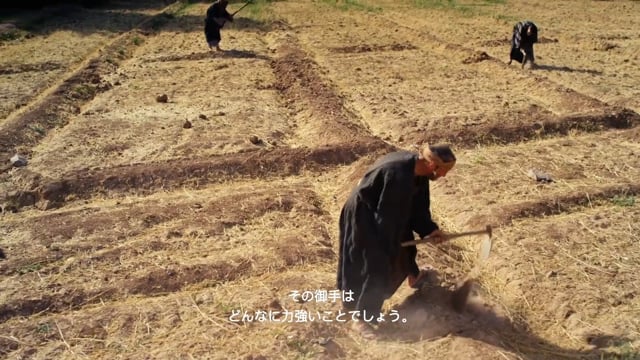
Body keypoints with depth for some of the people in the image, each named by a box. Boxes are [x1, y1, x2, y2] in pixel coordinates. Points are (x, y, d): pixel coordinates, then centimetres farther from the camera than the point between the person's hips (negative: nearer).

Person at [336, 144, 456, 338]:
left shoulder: (418, 170, -7)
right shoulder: (398, 175, -36)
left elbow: (417, 205, 8)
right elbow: (387, 215, -27)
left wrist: (429, 229, 5)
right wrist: (387, 244, -15)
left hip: (386, 212, 10)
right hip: (364, 215, -10)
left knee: (405, 241, 29)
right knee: (376, 267, -7)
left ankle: (414, 276, 59)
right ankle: (362, 319, 5)